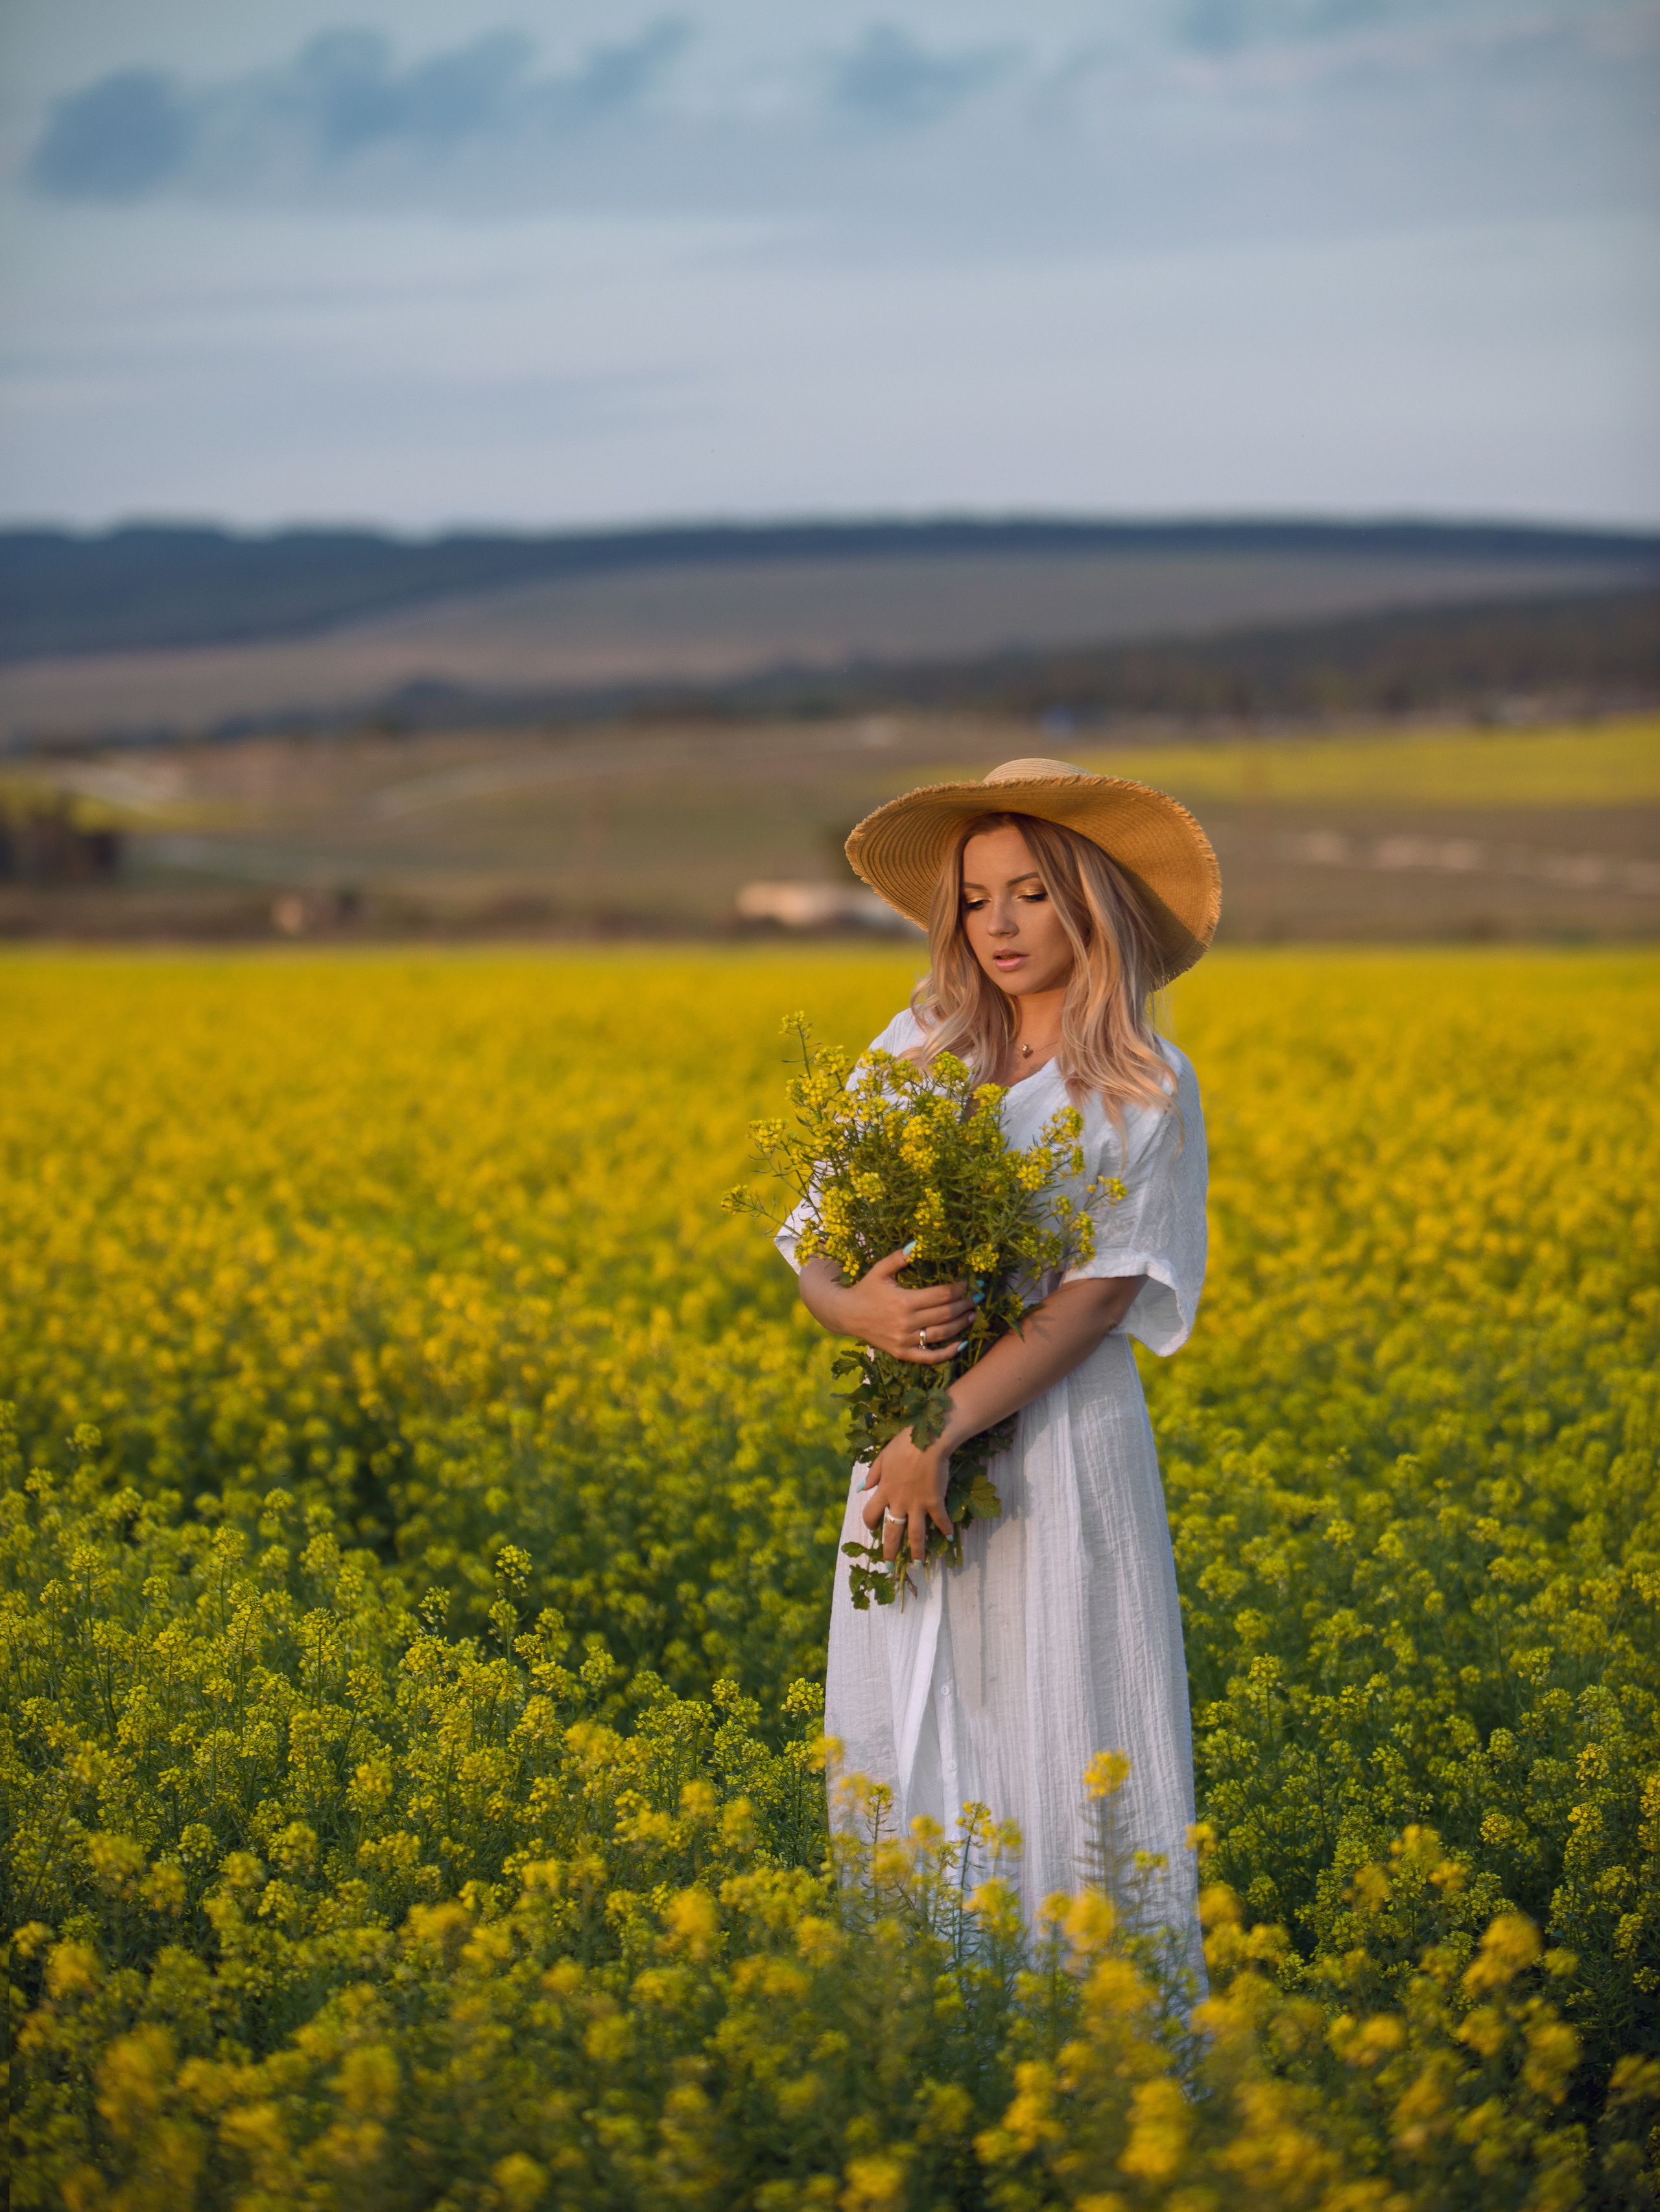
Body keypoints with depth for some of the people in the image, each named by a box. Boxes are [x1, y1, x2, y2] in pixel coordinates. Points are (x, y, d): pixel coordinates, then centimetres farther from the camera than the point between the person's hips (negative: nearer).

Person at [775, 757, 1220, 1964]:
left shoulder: (1148, 1092, -1)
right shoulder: (914, 1052, 9)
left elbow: (1095, 1299, -10)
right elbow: (814, 1249, 7)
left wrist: (940, 1434, -20)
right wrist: (855, 1309, -18)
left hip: (1058, 1448, -3)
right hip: (912, 1437, 4)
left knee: (1063, 1752, -3)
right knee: (910, 1761, 3)